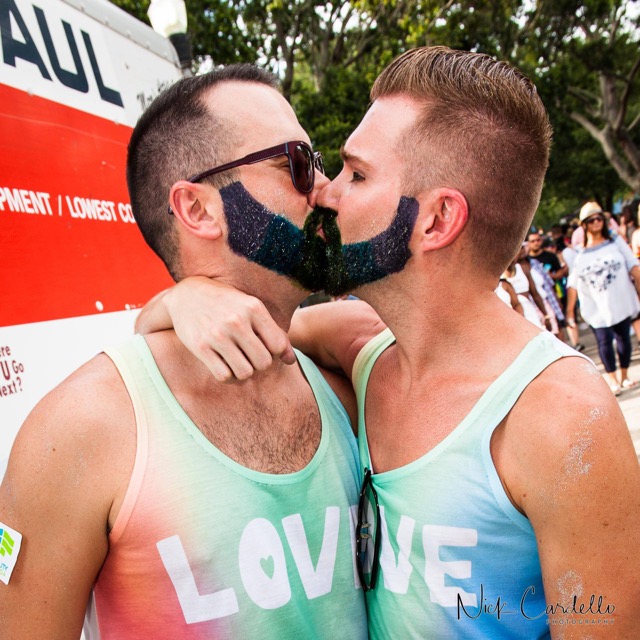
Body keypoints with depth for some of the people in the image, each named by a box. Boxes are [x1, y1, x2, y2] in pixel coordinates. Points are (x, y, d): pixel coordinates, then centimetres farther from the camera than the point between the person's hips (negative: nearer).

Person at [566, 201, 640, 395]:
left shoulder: (616, 242, 3)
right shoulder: (581, 256, 1)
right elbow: (573, 285, 0)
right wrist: (570, 310, -2)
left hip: (622, 303, 1)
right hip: (597, 308, -1)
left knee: (623, 337, 8)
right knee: (604, 341, -6)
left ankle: (624, 376, 26)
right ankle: (613, 379, 11)